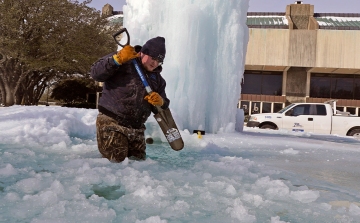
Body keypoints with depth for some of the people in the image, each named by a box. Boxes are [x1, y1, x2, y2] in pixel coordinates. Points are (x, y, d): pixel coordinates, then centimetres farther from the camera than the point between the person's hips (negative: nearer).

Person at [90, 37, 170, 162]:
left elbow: (162, 109, 13)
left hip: (136, 128, 6)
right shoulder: (123, 63, -5)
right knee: (116, 160, -10)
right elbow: (96, 74, -16)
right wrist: (118, 59, -26)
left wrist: (160, 102, -13)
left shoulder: (157, 78, 14)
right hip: (111, 123, -6)